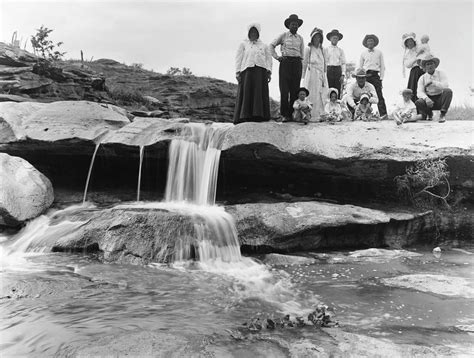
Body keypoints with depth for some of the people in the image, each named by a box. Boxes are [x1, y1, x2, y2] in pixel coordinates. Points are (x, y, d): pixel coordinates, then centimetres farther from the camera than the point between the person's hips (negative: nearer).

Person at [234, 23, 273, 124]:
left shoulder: (264, 46, 22)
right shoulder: (243, 45, 17)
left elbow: (269, 59, 16)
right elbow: (238, 59, 10)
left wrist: (269, 72, 1)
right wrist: (238, 72, -3)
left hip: (260, 71, 2)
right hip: (247, 70, -2)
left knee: (260, 93, -7)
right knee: (247, 93, -10)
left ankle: (258, 115, -9)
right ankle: (244, 116, -12)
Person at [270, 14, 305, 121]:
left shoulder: (300, 38, 17)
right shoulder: (283, 36, 9)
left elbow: (302, 53, 19)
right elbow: (272, 45, 12)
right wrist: (277, 57, 2)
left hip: (297, 63, 3)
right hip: (286, 62, -3)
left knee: (295, 89, -1)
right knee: (284, 89, -7)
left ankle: (293, 113, 3)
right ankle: (284, 114, -5)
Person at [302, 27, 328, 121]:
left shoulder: (321, 50, 15)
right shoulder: (308, 49, 0)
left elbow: (324, 64, 18)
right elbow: (304, 63, 2)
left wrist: (324, 76, 13)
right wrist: (304, 76, 1)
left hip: (321, 75, 5)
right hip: (311, 74, -5)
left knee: (322, 95, -1)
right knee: (312, 95, -8)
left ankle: (320, 114, 2)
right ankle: (312, 115, -8)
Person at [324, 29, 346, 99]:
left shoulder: (340, 50, 13)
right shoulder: (326, 49, 7)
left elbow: (343, 63, 10)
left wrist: (343, 75, -2)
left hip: (338, 70, 2)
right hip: (329, 69, -2)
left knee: (338, 90, -3)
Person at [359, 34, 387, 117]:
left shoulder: (379, 53, 11)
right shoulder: (363, 53, 14)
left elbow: (382, 66, 9)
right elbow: (360, 67, 16)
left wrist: (381, 78, 1)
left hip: (375, 75, -1)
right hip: (366, 75, 2)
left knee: (379, 95, -10)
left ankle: (383, 113, -13)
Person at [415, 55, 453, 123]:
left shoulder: (441, 74, 0)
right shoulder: (422, 78, 3)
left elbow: (445, 86, -17)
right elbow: (420, 92, -8)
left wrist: (432, 82, -26)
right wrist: (426, 98, -29)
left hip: (440, 99, -1)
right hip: (429, 100, 1)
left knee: (448, 91, -31)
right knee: (418, 103, -31)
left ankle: (442, 114, -21)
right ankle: (429, 114, 4)